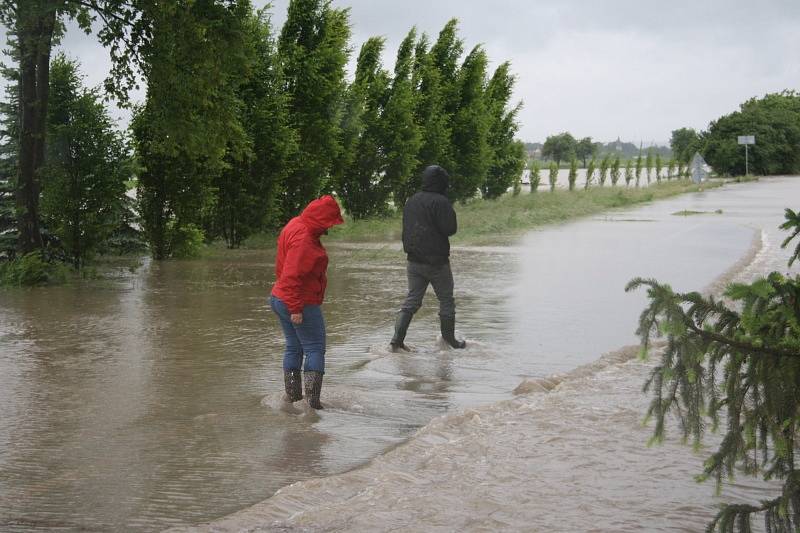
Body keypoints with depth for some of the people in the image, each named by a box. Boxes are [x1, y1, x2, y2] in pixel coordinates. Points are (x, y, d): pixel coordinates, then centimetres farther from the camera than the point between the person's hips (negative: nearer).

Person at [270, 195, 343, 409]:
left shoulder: (296, 225, 9)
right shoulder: (304, 240, -24)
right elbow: (292, 276, -28)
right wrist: (296, 309, -25)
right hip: (302, 304, -10)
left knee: (293, 348, 17)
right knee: (315, 349, -2)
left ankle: (292, 396, 23)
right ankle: (313, 400, -4)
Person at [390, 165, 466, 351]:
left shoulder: (411, 201, 9)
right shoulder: (440, 202, -15)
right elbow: (450, 229, -18)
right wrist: (451, 212, 1)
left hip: (413, 261, 6)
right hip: (436, 261, -6)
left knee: (412, 300, 9)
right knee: (446, 301, 9)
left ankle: (397, 340, -2)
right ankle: (449, 340, 17)